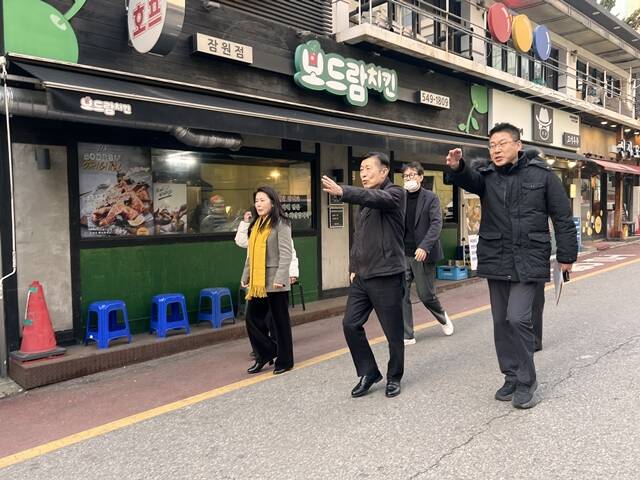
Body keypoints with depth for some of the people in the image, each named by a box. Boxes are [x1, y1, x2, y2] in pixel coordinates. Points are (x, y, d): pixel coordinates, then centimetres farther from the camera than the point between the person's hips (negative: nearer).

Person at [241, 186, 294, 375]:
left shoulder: (280, 223, -7)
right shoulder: (256, 225, 16)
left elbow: (286, 253, -14)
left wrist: (280, 278, -22)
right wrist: (245, 276, 14)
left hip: (274, 282, -7)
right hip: (257, 282, 7)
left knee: (280, 321, 4)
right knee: (252, 319, 6)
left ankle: (284, 361, 17)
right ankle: (265, 353, 23)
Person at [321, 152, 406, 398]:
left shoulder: (394, 193, -6)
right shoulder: (366, 201, 16)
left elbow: (376, 198, -29)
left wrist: (342, 191, -44)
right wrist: (354, 267, 9)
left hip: (386, 276, -7)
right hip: (362, 276, 7)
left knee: (393, 331, 4)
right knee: (351, 324, 3)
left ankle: (394, 378, 25)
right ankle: (369, 373, 20)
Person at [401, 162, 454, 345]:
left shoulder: (430, 198, -2)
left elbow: (436, 224, -11)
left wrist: (425, 246, -24)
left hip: (422, 254, -3)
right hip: (403, 255, 3)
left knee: (426, 295, 5)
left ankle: (443, 317, 37)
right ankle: (407, 335, 9)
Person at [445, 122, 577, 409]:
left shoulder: (542, 174, 0)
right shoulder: (485, 174, 5)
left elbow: (562, 216, 2)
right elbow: (467, 179, -19)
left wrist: (566, 255, 1)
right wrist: (456, 168, -42)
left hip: (528, 260, -3)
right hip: (496, 261, 4)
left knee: (518, 318, -12)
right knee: (501, 321, 10)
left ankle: (526, 382, 7)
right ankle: (511, 377, 26)